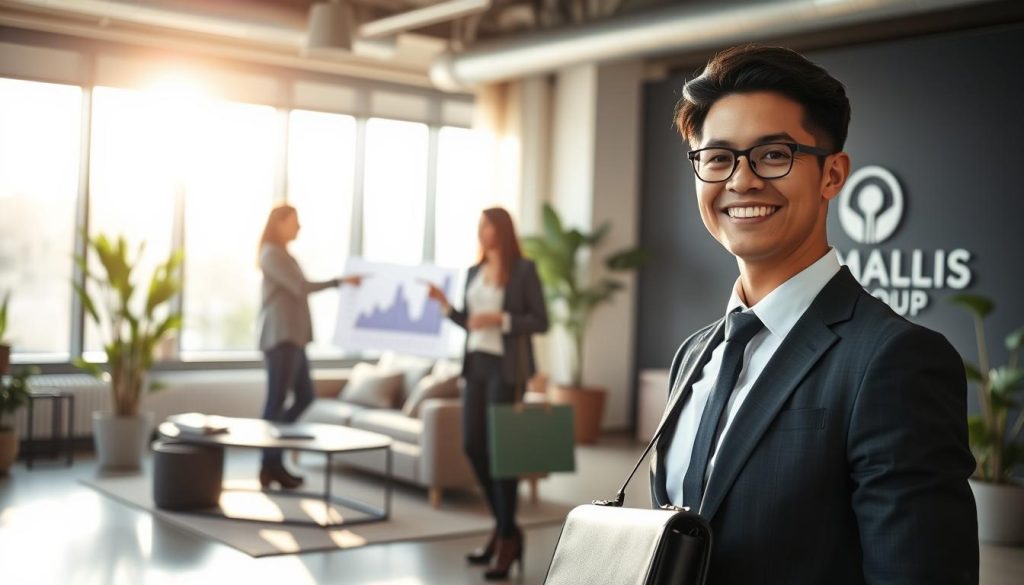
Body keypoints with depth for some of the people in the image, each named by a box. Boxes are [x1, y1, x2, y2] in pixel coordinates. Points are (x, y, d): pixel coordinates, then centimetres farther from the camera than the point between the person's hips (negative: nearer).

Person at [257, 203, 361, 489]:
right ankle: (270, 466, -1)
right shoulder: (272, 254, -9)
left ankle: (273, 460, 15)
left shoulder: (281, 254, 21)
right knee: (276, 400, -7)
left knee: (304, 396, 10)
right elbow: (301, 287, -17)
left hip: (292, 336, 10)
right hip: (280, 336, -10)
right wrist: (339, 281, -15)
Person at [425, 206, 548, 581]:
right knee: (472, 445, 5)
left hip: (506, 367, -7)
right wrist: (444, 304, 2)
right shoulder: (474, 272, 13)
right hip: (476, 364, 7)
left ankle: (507, 539, 6)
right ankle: (504, 528, 21)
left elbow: (540, 322, -8)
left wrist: (500, 319, -18)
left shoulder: (523, 270, -5)